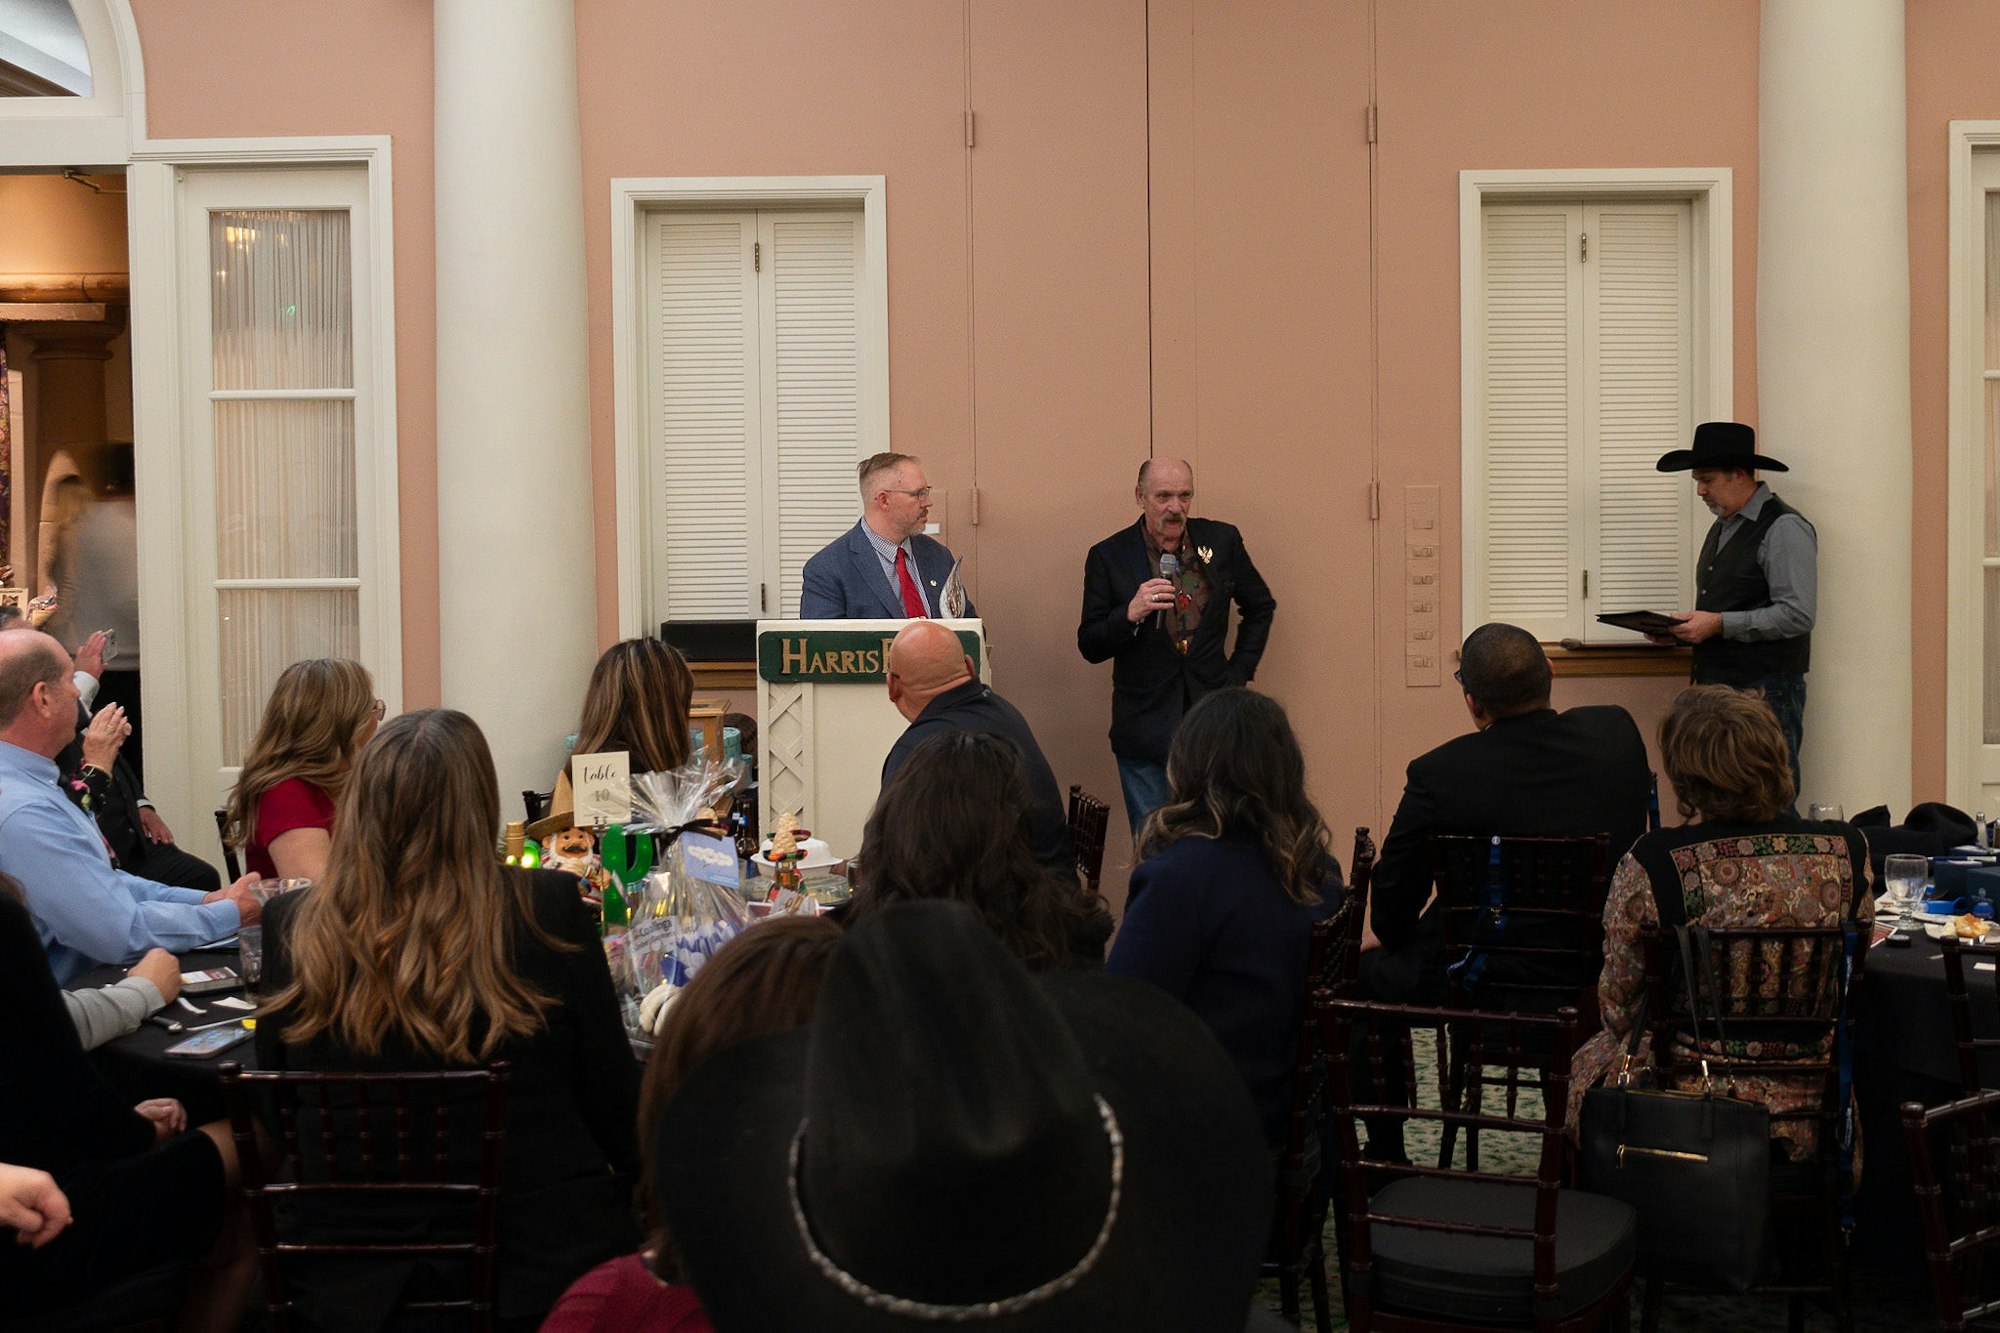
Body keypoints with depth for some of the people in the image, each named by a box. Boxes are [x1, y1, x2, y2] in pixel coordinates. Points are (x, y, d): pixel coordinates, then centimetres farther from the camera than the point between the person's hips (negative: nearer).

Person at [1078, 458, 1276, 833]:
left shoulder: (1222, 541, 4)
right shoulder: (1109, 557, -2)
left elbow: (1261, 607, 19)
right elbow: (1090, 647, -2)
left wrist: (1239, 672, 10)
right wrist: (1130, 614, -20)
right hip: (1145, 728, -1)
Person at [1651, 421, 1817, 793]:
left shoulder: (1784, 528, -9)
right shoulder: (1722, 527, 19)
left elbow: (1797, 615, -18)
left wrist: (1719, 624, -18)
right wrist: (1680, 630, 8)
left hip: (1765, 691, -8)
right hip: (1718, 688, 8)